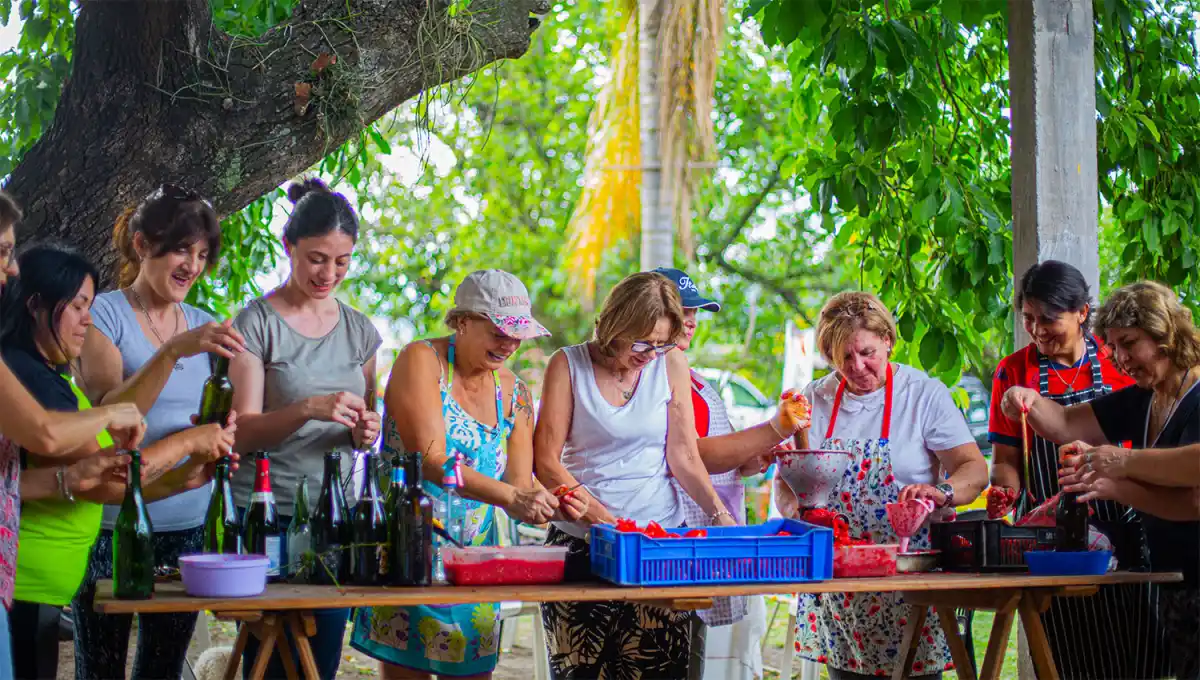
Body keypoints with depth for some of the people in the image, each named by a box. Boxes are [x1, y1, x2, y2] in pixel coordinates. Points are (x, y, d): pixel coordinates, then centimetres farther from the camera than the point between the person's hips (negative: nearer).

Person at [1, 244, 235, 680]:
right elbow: (105, 481, -19)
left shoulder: (54, 378, 16)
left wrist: (180, 480, 4)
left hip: (38, 589, 10)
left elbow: (95, 488, 14)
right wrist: (188, 441, -8)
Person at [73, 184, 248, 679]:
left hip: (189, 527, 5)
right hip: (113, 524, -5)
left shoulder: (204, 327, 11)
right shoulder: (104, 315, -5)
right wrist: (173, 352, -28)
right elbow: (108, 415, -16)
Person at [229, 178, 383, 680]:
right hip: (268, 517, -4)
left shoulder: (359, 329, 11)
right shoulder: (257, 322, -4)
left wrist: (365, 431, -4)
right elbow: (244, 431, -9)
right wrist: (309, 409, -26)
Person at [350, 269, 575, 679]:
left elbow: (520, 484, 4)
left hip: (475, 553, 6)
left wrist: (545, 504, -19)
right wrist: (510, 497, -31)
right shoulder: (422, 360, -9)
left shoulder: (513, 393, 9)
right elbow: (431, 461, -21)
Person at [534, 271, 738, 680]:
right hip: (581, 541, -1)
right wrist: (605, 519, -14)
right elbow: (546, 460, -4)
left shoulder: (671, 364, 5)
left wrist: (720, 514, -10)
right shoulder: (569, 365, -1)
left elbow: (684, 457, 6)